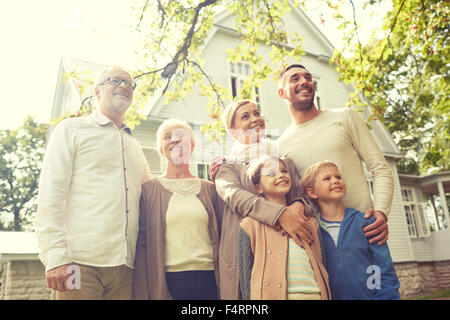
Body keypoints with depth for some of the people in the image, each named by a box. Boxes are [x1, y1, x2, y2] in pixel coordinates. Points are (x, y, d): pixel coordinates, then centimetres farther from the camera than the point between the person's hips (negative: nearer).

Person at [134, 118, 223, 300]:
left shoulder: (210, 189, 10)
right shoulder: (149, 190, 5)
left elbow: (222, 237, 11)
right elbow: (141, 244, 3)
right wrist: (141, 294, -1)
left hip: (208, 279, 2)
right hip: (167, 280, -1)